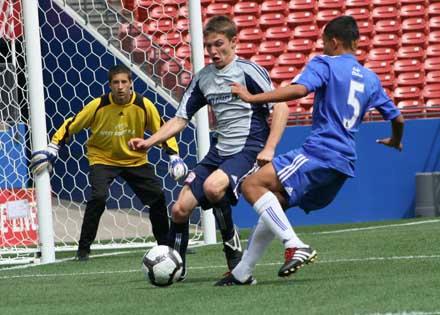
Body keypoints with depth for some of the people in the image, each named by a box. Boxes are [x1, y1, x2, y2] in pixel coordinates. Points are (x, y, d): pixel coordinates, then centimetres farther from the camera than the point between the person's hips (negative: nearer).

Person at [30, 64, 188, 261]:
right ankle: (83, 249, -14)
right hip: (102, 158, -3)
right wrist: (52, 149, -9)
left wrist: (174, 157, -12)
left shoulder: (144, 105, -16)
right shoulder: (98, 106, -20)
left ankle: (165, 244, 17)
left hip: (135, 160, 3)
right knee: (98, 197, -25)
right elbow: (71, 126, -8)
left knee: (157, 196, -5)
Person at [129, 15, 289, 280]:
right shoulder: (203, 78, 11)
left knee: (213, 186, -34)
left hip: (248, 151, -7)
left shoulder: (248, 70, -8)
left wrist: (269, 149, -19)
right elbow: (181, 119, 15)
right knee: (180, 209, -3)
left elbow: (280, 107, -11)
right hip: (219, 152, 7)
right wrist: (149, 142, 1)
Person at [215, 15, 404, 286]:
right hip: (345, 164, 9)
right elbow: (397, 118, 28)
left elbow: (299, 89, -20)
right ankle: (243, 273, 14)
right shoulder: (371, 79, 21)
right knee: (275, 204, 16)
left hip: (319, 151, -9)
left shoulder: (325, 64, -1)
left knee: (253, 185, -16)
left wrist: (253, 98, -17)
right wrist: (396, 141, 51)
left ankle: (295, 246, -30)